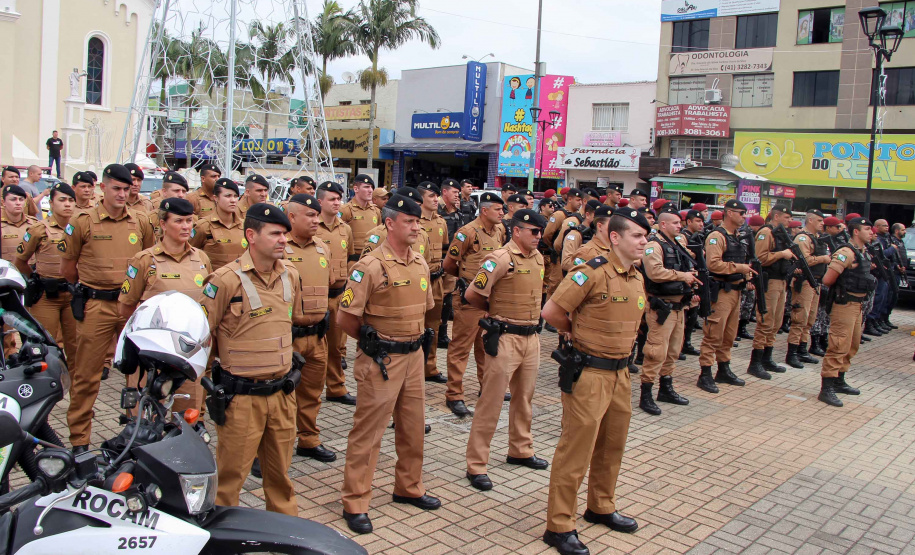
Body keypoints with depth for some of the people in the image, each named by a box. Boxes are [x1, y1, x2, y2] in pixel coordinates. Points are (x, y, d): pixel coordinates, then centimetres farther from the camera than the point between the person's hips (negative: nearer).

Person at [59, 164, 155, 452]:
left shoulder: (141, 221, 6)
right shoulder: (83, 221, -2)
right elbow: (67, 267, 5)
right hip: (96, 306, -3)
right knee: (86, 374, 2)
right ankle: (79, 439, 13)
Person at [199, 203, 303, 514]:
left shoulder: (290, 275, 5)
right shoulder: (226, 280, -15)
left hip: (283, 392, 6)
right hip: (241, 397, -5)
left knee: (280, 469, 19)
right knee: (231, 474, 6)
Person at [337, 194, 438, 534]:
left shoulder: (420, 264, 7)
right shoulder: (371, 266, -15)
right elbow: (345, 317, -13)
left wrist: (414, 338, 13)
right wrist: (374, 341, 0)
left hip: (414, 356, 7)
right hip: (381, 361, -7)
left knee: (413, 427, 17)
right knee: (367, 432, 2)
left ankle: (409, 488, 35)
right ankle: (355, 503, 13)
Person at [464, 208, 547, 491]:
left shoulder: (538, 258, 8)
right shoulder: (500, 259, -17)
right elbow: (473, 294, -16)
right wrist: (495, 310, 2)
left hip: (532, 337, 8)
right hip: (505, 338, -8)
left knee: (524, 398, 20)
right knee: (491, 402, -2)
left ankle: (520, 451, 37)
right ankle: (476, 465, 7)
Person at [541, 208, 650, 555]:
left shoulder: (637, 278, 7)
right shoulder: (592, 272, -18)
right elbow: (551, 312, -17)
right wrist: (577, 332, 0)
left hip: (619, 372, 8)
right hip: (588, 373, -8)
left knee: (612, 445, 20)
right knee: (576, 448, -1)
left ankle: (601, 508, 39)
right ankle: (559, 526, 10)